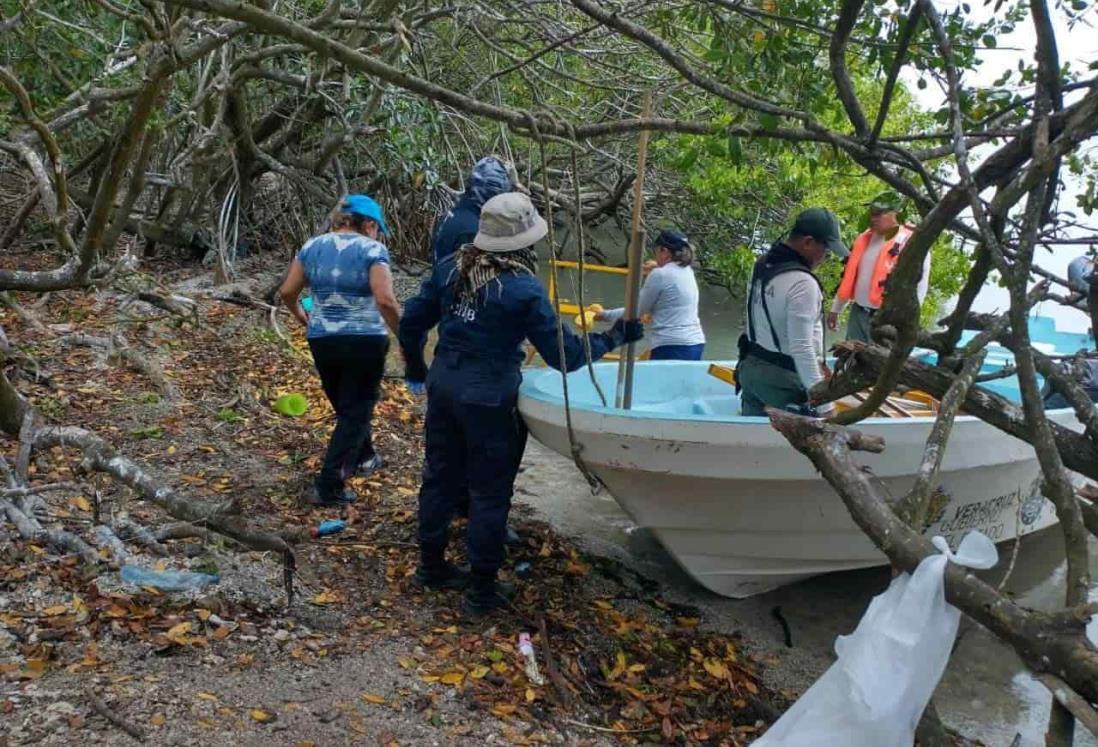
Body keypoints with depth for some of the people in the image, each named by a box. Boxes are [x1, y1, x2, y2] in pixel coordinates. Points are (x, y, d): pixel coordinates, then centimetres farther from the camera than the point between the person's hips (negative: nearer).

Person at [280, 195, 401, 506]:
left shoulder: (312, 246, 6)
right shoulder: (371, 249, -9)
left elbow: (287, 291, 7)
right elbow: (385, 300, -20)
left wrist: (302, 316, 24)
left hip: (321, 340, 5)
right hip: (364, 340, -5)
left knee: (344, 405, 25)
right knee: (356, 410, 5)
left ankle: (362, 457, 45)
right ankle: (328, 486, 1)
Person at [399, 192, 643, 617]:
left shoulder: (451, 268, 1)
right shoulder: (523, 289, -17)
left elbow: (411, 321, 8)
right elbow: (564, 356, -14)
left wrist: (416, 366, 26)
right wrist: (614, 337, 1)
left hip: (443, 387, 7)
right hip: (489, 399, -6)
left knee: (441, 477, 19)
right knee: (490, 493, 6)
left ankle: (431, 566, 35)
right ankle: (482, 590, 16)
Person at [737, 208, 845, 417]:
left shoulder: (763, 264, 6)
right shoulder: (802, 283, -22)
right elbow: (801, 348, -25)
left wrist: (815, 361, 16)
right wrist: (825, 405, -22)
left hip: (749, 367, 9)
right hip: (780, 379, -9)